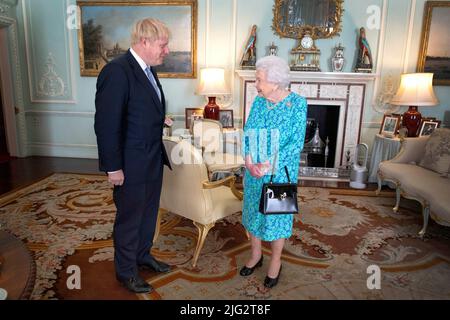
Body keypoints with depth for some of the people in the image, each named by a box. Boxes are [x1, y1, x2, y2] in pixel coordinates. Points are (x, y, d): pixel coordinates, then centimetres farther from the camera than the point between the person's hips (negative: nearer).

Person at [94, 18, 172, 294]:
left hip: (153, 159, 8)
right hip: (131, 165, -8)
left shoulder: (148, 70, 8)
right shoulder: (117, 71, -20)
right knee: (129, 218, 10)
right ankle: (126, 271, 31)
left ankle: (143, 256, 42)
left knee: (149, 213, 21)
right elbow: (106, 124, -21)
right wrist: (113, 167, -18)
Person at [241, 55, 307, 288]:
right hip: (254, 170, 5)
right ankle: (256, 255, 37)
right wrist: (249, 159, -16)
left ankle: (275, 262, 30)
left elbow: (297, 142, -16)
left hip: (281, 171, -5)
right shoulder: (259, 102, 2)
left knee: (277, 214, 9)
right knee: (254, 210, 15)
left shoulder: (297, 103, -12)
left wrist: (269, 164, -24)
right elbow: (247, 133, 2)